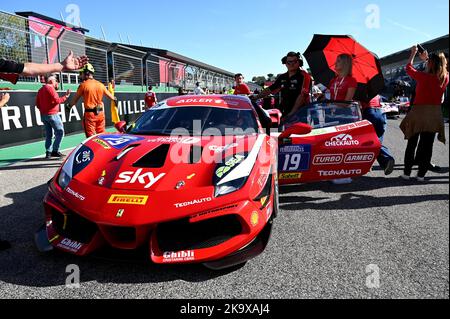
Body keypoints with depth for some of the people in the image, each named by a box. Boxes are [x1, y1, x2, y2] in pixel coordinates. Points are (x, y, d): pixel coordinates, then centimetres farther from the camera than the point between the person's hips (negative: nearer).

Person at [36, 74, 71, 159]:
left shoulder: (40, 90, 17)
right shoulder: (50, 88, -10)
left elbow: (38, 104, 17)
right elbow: (57, 100, -18)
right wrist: (65, 96, -11)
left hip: (43, 115, 9)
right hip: (52, 114, -9)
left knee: (49, 134, 11)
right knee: (60, 132, -3)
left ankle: (48, 152, 9)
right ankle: (55, 151, -7)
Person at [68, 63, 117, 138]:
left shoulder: (83, 85, -8)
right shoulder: (100, 85, 5)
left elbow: (75, 99, 0)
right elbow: (109, 95, 21)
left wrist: (70, 106, 18)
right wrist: (114, 99, 43)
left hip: (90, 113, -5)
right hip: (100, 113, 5)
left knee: (91, 137, 0)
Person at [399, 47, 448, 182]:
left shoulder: (423, 77, -12)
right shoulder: (445, 78, 0)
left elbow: (408, 68, 4)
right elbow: (436, 71, 23)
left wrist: (413, 53, 19)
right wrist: (427, 59, 29)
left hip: (418, 113, -3)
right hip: (435, 114, 3)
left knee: (412, 144, 7)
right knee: (427, 146, 7)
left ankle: (407, 173, 11)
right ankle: (421, 174, 11)